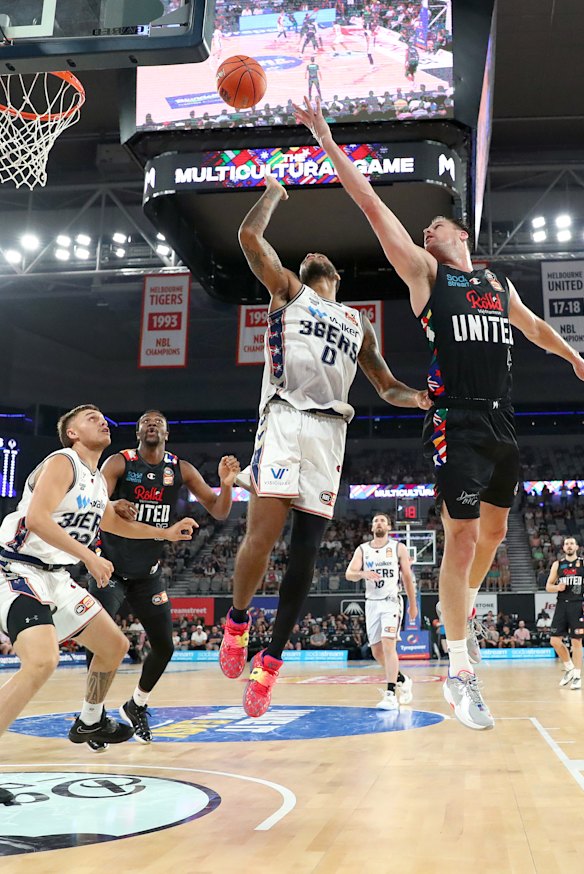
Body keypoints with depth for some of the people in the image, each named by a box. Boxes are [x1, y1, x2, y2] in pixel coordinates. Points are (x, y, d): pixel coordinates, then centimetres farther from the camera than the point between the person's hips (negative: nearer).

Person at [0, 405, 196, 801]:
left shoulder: (98, 481, 14)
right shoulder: (62, 463, -12)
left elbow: (114, 522, 33)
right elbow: (36, 518, -25)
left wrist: (165, 533, 25)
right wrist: (89, 556, -28)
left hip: (57, 577, 9)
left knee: (115, 646, 16)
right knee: (42, 661, -30)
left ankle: (90, 723, 38)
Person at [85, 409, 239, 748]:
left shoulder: (181, 469, -2)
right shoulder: (120, 463, -9)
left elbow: (219, 512, -5)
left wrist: (227, 484, -26)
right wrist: (113, 506, -45)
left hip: (149, 571, 3)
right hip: (111, 566, -3)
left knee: (164, 645, 4)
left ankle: (136, 706, 28)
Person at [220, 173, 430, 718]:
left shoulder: (358, 322, 29)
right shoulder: (288, 290, 19)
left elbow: (386, 387, 28)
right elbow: (250, 235, 6)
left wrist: (423, 399, 9)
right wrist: (273, 194, 22)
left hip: (329, 430, 4)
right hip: (284, 418, -3)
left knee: (305, 550, -2)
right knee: (263, 534, -17)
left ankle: (270, 661, 6)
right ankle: (237, 622, 9)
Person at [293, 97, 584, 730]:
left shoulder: (499, 285, 18)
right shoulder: (425, 274, 3)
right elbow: (373, 206, -3)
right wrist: (327, 141, -8)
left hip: (502, 423, 6)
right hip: (457, 425, -6)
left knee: (494, 530, 17)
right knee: (461, 537, -10)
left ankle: (464, 611, 42)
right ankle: (459, 675, -2)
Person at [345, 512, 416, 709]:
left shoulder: (398, 548, 2)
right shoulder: (362, 550, 6)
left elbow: (407, 577, 7)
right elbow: (349, 574, -6)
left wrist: (413, 604, 10)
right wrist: (363, 574, -27)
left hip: (391, 602, -4)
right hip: (371, 603, 4)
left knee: (388, 645, -18)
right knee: (377, 652, 8)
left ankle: (390, 694, -17)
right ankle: (402, 681, 31)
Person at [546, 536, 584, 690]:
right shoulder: (557, 565, 9)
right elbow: (548, 586, 11)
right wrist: (557, 587, -11)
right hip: (562, 604, 3)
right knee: (555, 640, -2)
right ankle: (569, 668, 19)